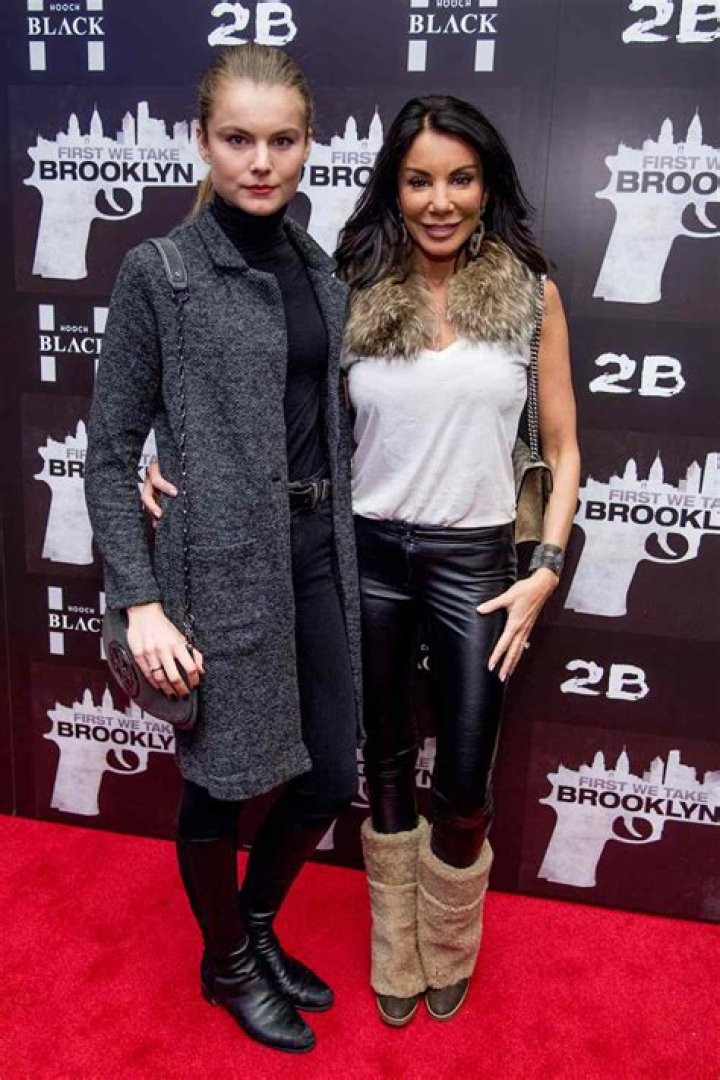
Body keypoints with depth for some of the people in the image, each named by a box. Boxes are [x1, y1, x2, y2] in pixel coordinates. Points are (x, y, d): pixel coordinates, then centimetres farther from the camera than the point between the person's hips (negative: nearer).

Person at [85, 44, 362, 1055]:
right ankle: (229, 965, 38)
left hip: (317, 552, 6)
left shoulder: (320, 269, 9)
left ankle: (259, 925, 43)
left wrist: (343, 539, 8)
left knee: (331, 775, 14)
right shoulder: (157, 273, -8)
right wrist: (141, 602, -15)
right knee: (223, 778, 10)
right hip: (220, 564, -5)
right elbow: (110, 451, -8)